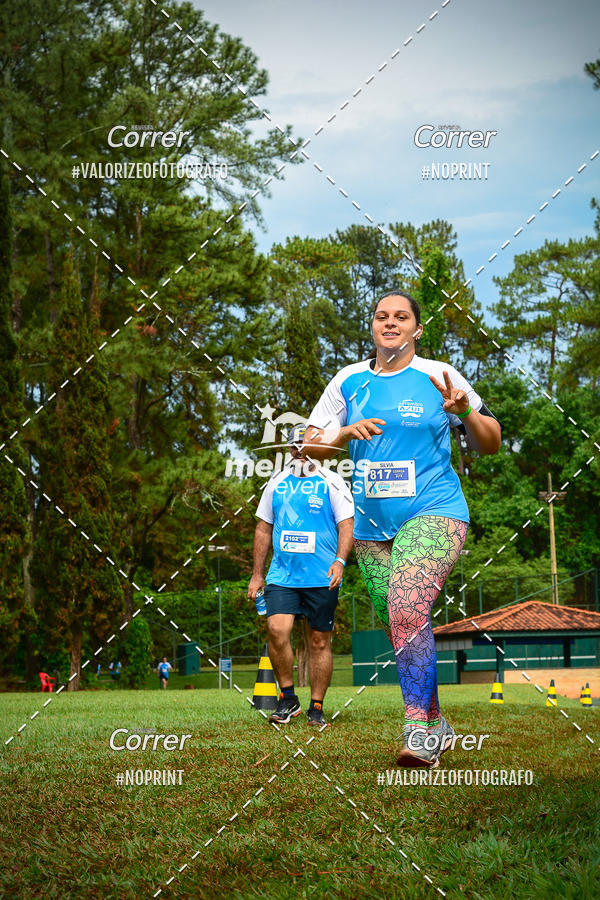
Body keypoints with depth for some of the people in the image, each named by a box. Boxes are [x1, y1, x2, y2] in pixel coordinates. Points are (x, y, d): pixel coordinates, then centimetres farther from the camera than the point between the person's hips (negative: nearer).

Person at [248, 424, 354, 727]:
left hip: (322, 578, -2)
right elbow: (263, 529, 17)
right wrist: (257, 574, 15)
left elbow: (346, 524, -3)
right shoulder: (277, 483, 11)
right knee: (277, 629, -17)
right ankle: (288, 698, 0)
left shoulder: (331, 483, 1)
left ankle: (316, 708, 14)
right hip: (282, 574, 2)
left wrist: (340, 560, -20)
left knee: (319, 641, 3)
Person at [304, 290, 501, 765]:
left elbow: (490, 444, 6)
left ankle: (420, 730, -22)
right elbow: (310, 445, 12)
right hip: (372, 525, 5)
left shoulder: (439, 376, 1)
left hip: (433, 513, -4)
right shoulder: (349, 380, 9)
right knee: (399, 625, 6)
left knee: (407, 611, -25)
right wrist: (347, 434, -8)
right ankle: (436, 724, 23)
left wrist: (465, 412, -15)